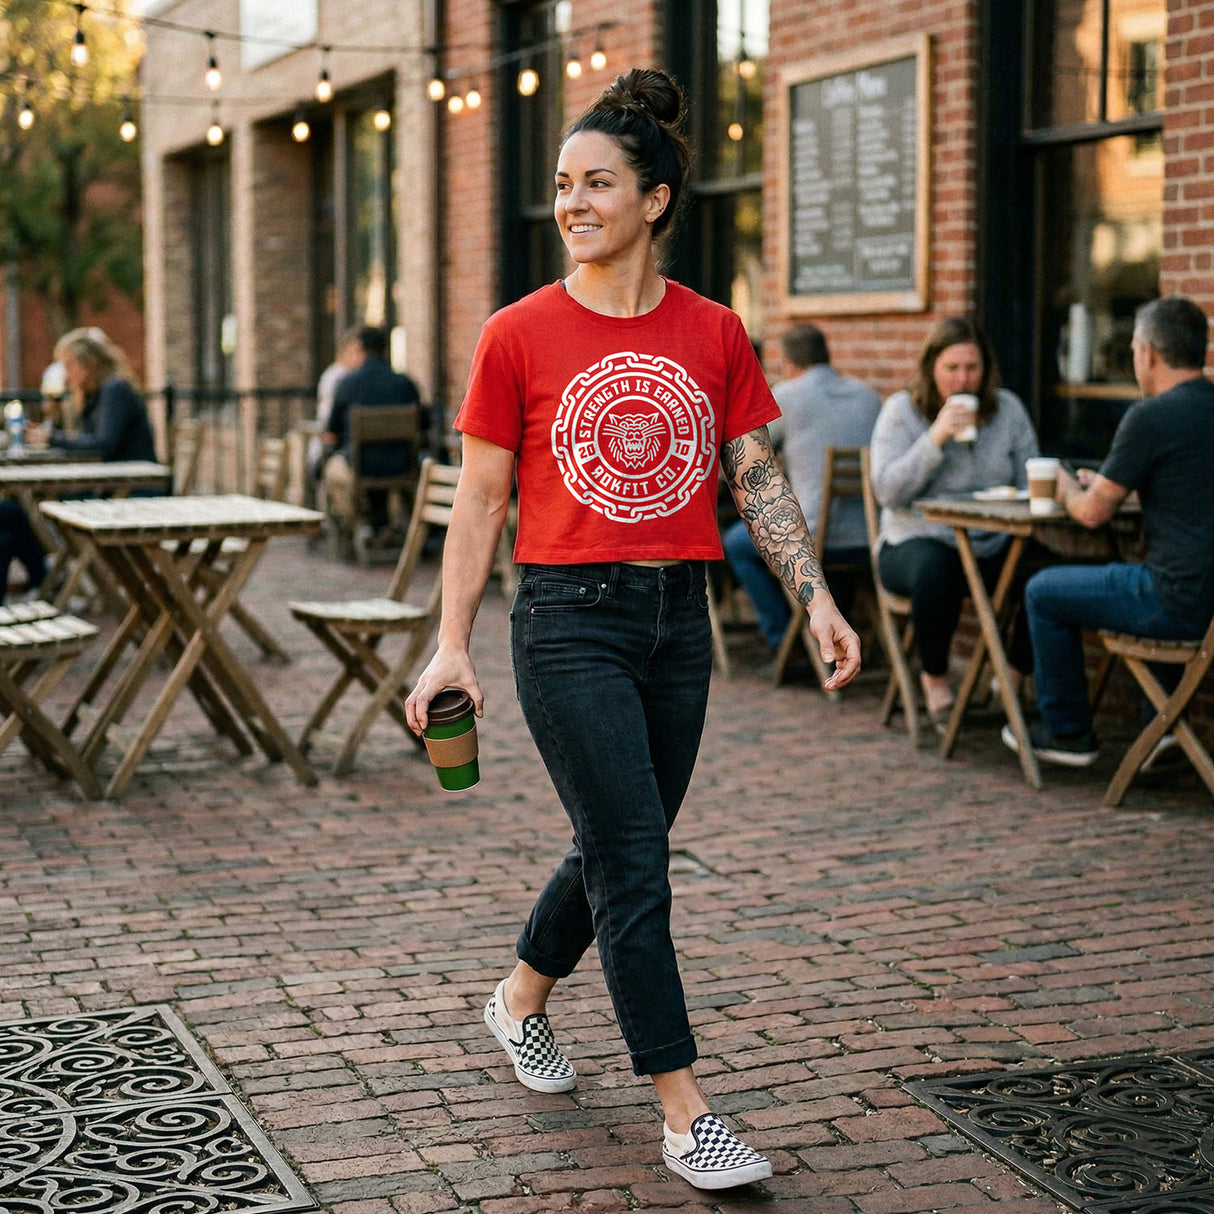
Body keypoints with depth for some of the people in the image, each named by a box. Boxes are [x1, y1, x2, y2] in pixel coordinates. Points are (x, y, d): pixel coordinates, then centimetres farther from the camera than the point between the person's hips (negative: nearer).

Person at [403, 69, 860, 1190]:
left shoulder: (714, 333, 5)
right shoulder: (519, 335, -4)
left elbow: (760, 481, 7)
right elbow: (480, 501, -1)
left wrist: (817, 598, -5)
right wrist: (453, 645, -6)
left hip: (678, 617, 4)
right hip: (570, 621, -4)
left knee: (622, 850, 16)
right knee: (636, 867, -6)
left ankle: (522, 998, 43)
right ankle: (687, 1119, 2)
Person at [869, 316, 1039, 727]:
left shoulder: (1007, 408, 9)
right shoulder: (902, 410, 0)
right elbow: (887, 491, -11)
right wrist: (936, 438, -19)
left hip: (994, 545, 3)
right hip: (917, 542, -3)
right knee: (936, 568, -38)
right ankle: (934, 677, -12)